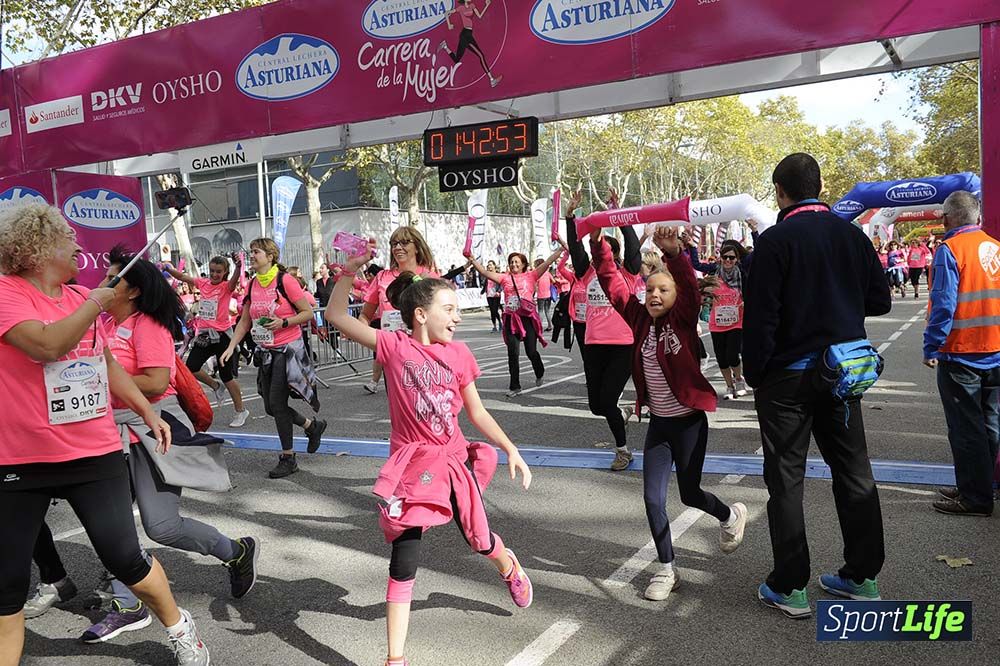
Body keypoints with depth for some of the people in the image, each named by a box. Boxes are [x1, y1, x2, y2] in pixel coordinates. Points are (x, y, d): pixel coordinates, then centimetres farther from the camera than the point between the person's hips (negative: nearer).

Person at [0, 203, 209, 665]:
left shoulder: (82, 299, 6)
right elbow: (46, 345, -29)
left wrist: (148, 412, 18)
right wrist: (96, 303, -17)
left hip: (96, 455, 3)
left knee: (126, 560, 5)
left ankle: (179, 628, 27)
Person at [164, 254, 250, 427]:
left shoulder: (226, 286, -8)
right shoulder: (203, 283, 7)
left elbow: (234, 280, -29)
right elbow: (183, 277, 2)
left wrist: (239, 266, -50)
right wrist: (168, 269, -17)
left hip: (221, 334, -5)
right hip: (203, 334, 5)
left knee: (226, 375, 0)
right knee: (190, 368, 3)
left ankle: (241, 411, 14)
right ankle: (216, 386, 30)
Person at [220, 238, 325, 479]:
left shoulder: (285, 280, -12)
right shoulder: (252, 285, 7)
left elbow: (308, 313, -10)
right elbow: (245, 321, 12)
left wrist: (283, 322, -22)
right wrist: (231, 347, 3)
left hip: (287, 349, -7)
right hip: (265, 351, 7)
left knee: (277, 402, -9)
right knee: (271, 408, 9)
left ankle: (288, 458, 6)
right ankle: (313, 425, 32)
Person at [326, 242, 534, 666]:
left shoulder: (458, 353, -2)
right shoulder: (394, 346, -10)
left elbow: (477, 413, 5)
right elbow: (336, 315, -12)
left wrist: (511, 449, 0)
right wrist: (351, 269, -20)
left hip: (455, 462, 3)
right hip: (412, 467, -3)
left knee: (478, 538, 19)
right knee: (403, 563, 0)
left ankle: (510, 567, 56)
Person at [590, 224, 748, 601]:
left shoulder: (683, 319, -11)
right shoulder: (640, 319, -1)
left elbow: (690, 287, -30)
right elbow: (612, 282, -3)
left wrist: (675, 252, -47)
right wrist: (598, 244, -14)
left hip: (689, 422, -4)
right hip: (658, 423, 4)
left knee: (689, 494, 9)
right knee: (653, 499, 2)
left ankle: (731, 516, 43)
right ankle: (667, 571, 19)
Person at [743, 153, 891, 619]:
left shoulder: (775, 240, -13)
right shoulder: (851, 234, 5)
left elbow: (760, 316, -15)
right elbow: (879, 300, 10)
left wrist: (753, 374, -7)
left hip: (788, 375, -5)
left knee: (785, 479, 3)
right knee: (853, 470, 15)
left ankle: (789, 587, 9)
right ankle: (862, 576, 25)